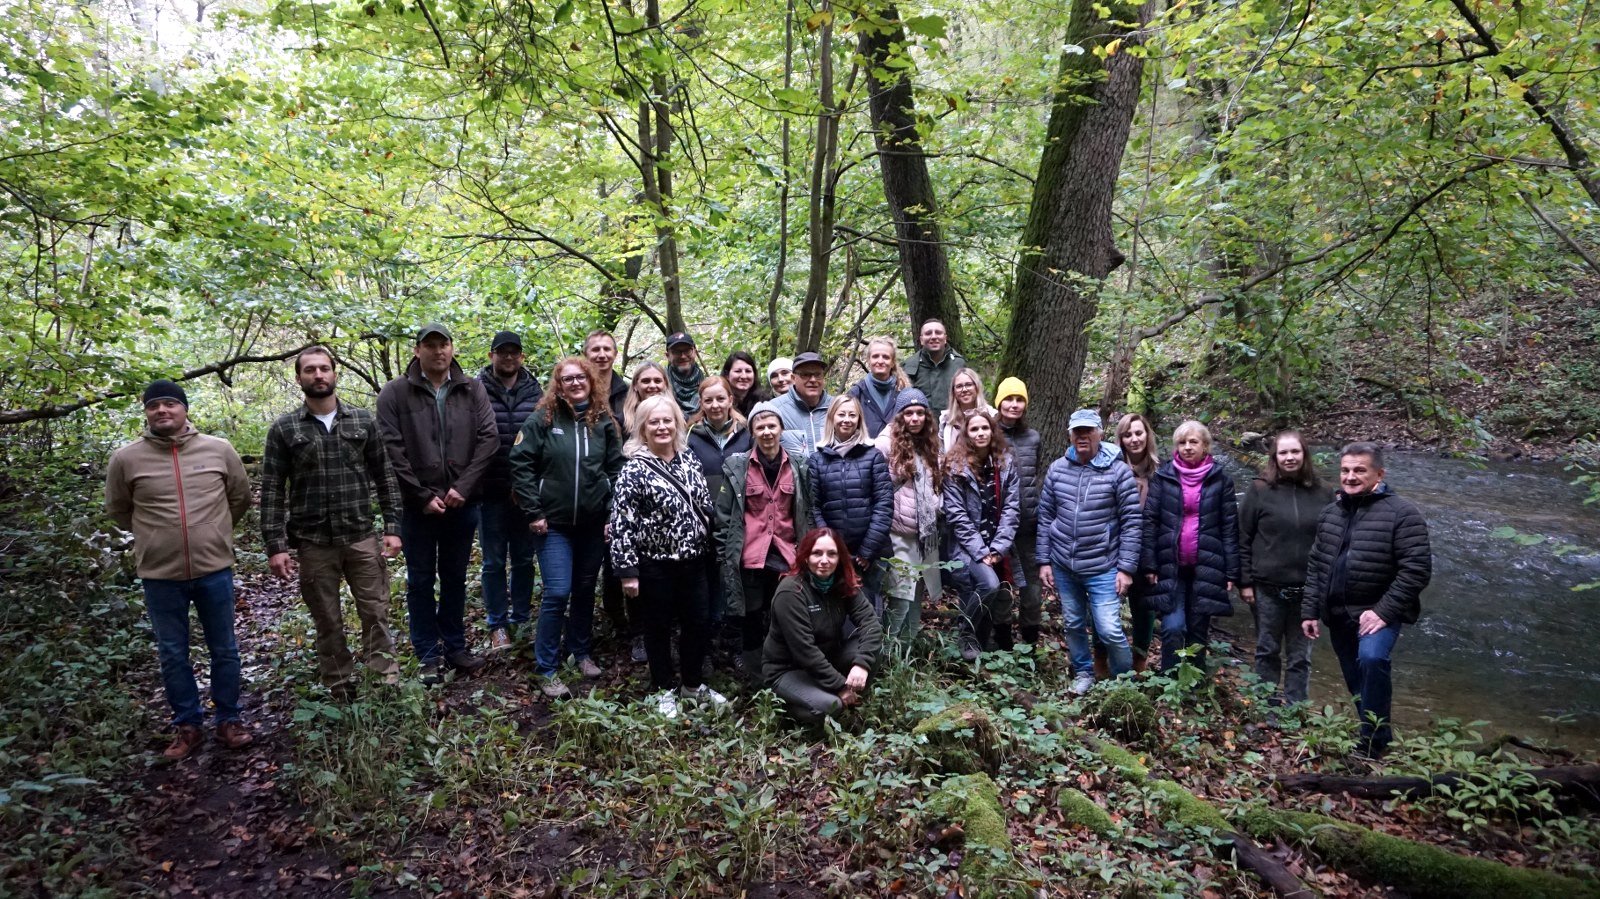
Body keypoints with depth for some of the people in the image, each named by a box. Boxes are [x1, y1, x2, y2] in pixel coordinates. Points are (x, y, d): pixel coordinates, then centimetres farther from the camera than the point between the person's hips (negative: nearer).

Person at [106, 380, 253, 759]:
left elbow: (241, 497, 11)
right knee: (172, 656, 12)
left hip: (215, 570, 0)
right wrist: (154, 536, 13)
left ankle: (228, 721, 27)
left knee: (224, 650, 11)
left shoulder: (219, 449, -4)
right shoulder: (126, 459, -6)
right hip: (159, 576, 0)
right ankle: (188, 726, 27)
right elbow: (118, 510, 11)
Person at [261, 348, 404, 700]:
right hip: (313, 543, 0)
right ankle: (340, 689, 22)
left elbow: (385, 477, 5)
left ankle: (388, 681, 16)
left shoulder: (364, 421, 3)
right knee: (328, 622, 9)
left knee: (376, 613, 4)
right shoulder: (284, 429, 0)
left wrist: (393, 527, -1)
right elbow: (272, 491, 0)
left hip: (362, 537, 1)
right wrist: (275, 546, -6)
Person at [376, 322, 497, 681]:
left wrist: (463, 488, -12)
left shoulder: (472, 390, 2)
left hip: (462, 504, 2)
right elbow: (392, 451, -9)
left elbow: (488, 439, -3)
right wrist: (423, 497, -13)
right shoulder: (395, 393, -4)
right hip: (416, 505, -2)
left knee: (455, 578, 14)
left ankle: (455, 647, 27)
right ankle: (429, 655, 20)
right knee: (421, 581, 9)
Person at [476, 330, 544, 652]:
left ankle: (521, 618, 26)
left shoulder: (535, 392, 2)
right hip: (491, 492, -2)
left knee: (524, 558, 12)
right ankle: (498, 624, 20)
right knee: (494, 561, 8)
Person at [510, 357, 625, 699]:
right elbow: (521, 465, -5)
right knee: (557, 593, -8)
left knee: (585, 590, 14)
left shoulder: (603, 422, 4)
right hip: (554, 523, -3)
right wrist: (533, 513, -9)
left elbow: (616, 469, 7)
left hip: (593, 524, 3)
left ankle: (579, 651, 33)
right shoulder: (542, 419, -5)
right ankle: (546, 669, 4)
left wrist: (612, 513, 1)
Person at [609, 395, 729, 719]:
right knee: (659, 627, 9)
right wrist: (627, 570, -16)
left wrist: (707, 545, 13)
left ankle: (694, 683, 33)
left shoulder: (689, 460, 5)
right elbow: (621, 522, -15)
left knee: (698, 622, 14)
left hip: (693, 561, 5)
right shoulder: (634, 469, -13)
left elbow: (705, 505, 13)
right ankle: (664, 689, 27)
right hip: (655, 564, -5)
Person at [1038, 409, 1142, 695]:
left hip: (1103, 567, -4)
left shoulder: (1118, 471, -9)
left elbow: (1132, 523, -7)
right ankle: (1083, 672, 36)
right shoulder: (1057, 469, 1)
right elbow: (1045, 517, 7)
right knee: (1072, 624, 15)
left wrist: (1126, 568, -10)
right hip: (1063, 565, 4)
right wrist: (1044, 561, 5)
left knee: (1109, 629, -7)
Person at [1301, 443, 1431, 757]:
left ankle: (1373, 743, -17)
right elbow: (1316, 566, 14)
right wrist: (1309, 611, 9)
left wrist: (1384, 611, -21)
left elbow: (1417, 569, -16)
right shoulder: (1330, 513, 9)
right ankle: (1375, 738, 30)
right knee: (1356, 681, 13)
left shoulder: (1401, 512, -10)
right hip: (1338, 615, 6)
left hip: (1378, 613, -6)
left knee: (1371, 659, -29)